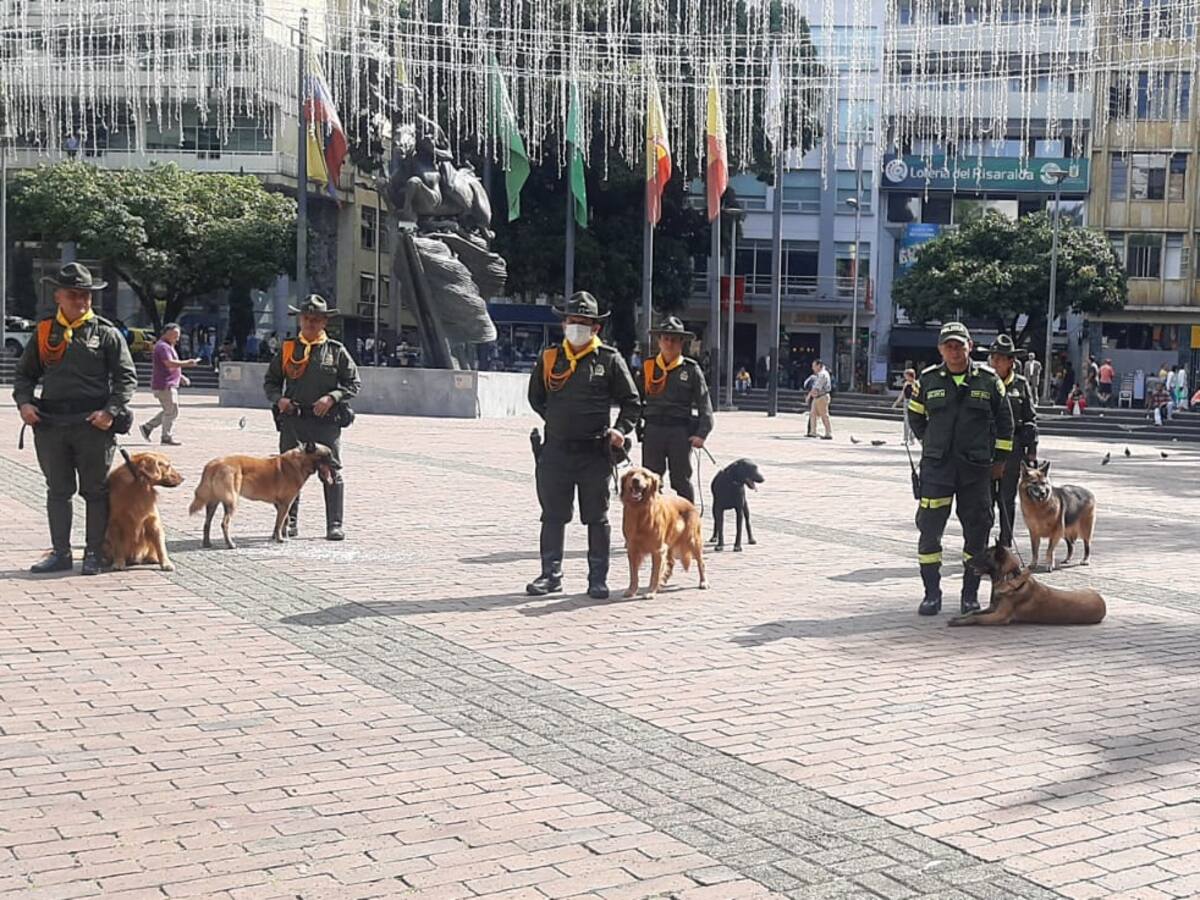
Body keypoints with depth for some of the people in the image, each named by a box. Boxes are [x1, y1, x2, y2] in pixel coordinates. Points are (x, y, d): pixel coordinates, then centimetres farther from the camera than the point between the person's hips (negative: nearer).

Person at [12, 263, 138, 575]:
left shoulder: (107, 334, 2)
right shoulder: (44, 333, 10)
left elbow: (127, 378, 0)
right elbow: (24, 373, 16)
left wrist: (112, 410, -13)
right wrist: (24, 402, -2)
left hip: (93, 424, -3)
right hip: (50, 423, 3)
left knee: (95, 491, 4)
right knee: (57, 491, 9)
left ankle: (93, 555, 13)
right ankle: (60, 553, 18)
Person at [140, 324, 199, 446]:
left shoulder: (168, 346, 21)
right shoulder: (162, 346, -14)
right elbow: (169, 363, -27)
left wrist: (180, 376, 19)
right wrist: (187, 363, -29)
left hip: (170, 385, 11)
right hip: (164, 385, -11)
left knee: (169, 411, 14)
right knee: (172, 411, -7)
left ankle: (147, 427, 19)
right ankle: (167, 437, 0)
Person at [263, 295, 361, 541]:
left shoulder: (336, 351, 5)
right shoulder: (287, 349, 9)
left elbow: (353, 382, 6)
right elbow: (270, 381, 15)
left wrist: (332, 397, -10)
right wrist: (278, 399, -5)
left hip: (327, 421, -1)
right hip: (293, 419, 1)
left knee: (332, 472, -1)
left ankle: (334, 525, 5)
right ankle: (289, 521, 14)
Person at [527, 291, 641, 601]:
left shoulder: (610, 360, -1)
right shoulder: (548, 358, 6)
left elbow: (632, 401, 5)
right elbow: (535, 397, 20)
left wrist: (620, 429, -9)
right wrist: (556, 421, 10)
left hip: (595, 451, -2)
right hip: (555, 450, 2)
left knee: (597, 518, 5)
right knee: (553, 515, 7)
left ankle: (598, 578, 12)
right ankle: (551, 574, 16)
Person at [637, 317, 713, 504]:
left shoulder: (691, 369, 2)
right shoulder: (647, 367, 7)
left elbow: (704, 404, 0)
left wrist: (701, 433, -9)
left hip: (681, 431, -2)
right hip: (653, 430, 2)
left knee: (681, 480, 4)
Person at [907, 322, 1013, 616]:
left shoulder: (988, 380, 2)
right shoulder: (928, 380, 3)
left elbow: (1004, 420, 10)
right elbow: (915, 415, 18)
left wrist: (1000, 458, 9)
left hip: (977, 468, 0)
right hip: (936, 465, 0)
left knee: (977, 529, 5)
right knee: (930, 527, -4)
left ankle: (970, 594, 16)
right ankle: (932, 593, 4)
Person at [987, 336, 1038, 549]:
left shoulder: (1020, 384, 4)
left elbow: (1030, 418, 8)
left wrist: (1031, 449, 4)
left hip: (1012, 449, 1)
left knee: (1007, 499, 9)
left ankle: (1006, 545, 18)